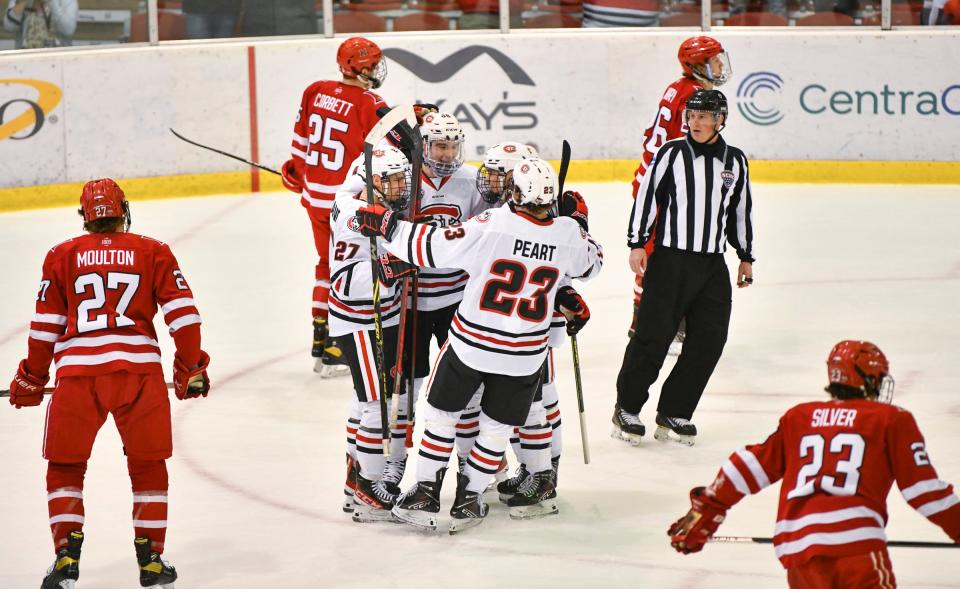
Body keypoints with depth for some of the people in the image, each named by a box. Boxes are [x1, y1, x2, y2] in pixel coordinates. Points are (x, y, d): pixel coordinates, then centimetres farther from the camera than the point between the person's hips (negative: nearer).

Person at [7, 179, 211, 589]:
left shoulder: (62, 257, 11)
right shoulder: (153, 253, 11)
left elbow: (45, 325, 11)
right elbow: (183, 312, 5)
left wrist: (31, 379, 21)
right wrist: (191, 368, 14)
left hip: (77, 373, 0)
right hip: (139, 370, 0)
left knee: (65, 467, 15)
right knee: (148, 464, 15)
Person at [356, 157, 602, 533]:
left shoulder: (491, 225, -20)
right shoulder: (567, 235, -9)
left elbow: (432, 247, -20)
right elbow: (592, 262, 13)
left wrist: (386, 224, -10)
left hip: (471, 345, -2)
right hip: (525, 356, 2)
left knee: (442, 412, 16)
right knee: (497, 427, 18)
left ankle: (425, 495, 19)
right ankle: (467, 502, 24)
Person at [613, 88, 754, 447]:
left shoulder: (735, 161, 8)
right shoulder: (672, 153, -3)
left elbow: (741, 211, 17)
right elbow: (647, 196, -4)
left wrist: (746, 257, 19)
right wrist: (637, 244, -10)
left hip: (713, 266, 4)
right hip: (670, 259, -4)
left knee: (709, 341, 0)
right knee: (653, 335, -5)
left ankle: (674, 414, 10)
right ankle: (627, 408, 9)